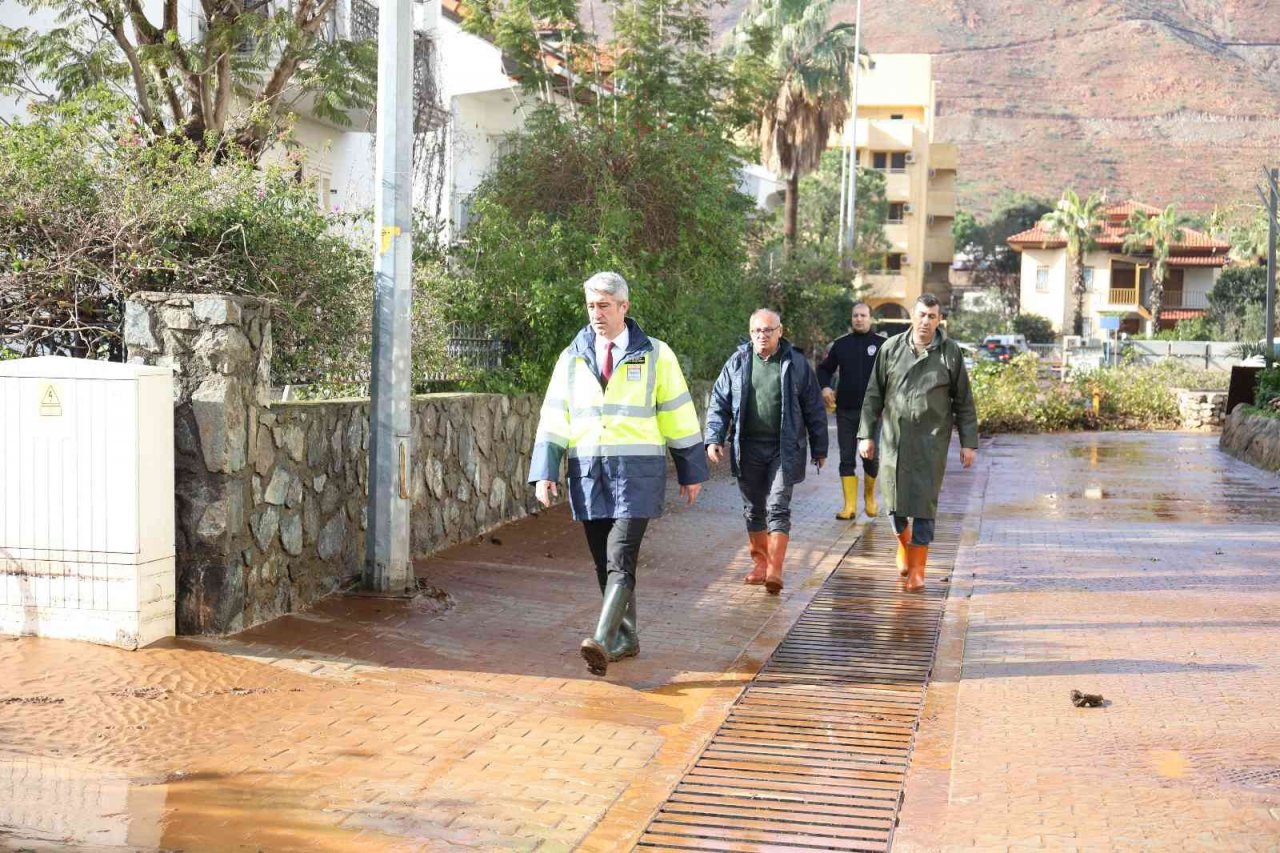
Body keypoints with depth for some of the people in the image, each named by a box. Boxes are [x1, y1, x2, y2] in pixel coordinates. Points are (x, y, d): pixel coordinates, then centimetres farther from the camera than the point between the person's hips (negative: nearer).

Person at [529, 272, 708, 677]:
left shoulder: (655, 355, 3)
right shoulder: (572, 358, 10)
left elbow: (678, 416, 6)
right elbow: (553, 418, 7)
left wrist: (691, 472, 6)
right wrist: (544, 472, -2)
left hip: (637, 471, -3)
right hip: (587, 471, 4)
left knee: (620, 558, -15)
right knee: (603, 562, 9)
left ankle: (602, 641, -22)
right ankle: (626, 638, 22)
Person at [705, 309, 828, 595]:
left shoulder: (796, 364, 0)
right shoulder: (737, 362, 4)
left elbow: (813, 409, 4)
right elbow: (719, 403, 7)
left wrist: (819, 448, 5)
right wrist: (714, 438, -5)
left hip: (784, 450, -3)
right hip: (748, 448, 3)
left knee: (778, 508, -8)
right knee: (753, 509, 11)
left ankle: (774, 571, -11)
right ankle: (759, 563, 25)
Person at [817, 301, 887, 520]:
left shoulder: (882, 344, -1)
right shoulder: (841, 344, 7)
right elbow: (824, 368, 18)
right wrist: (825, 387, -1)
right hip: (846, 411, 2)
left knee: (871, 458, 7)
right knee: (847, 459, 0)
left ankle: (870, 499, 29)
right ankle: (850, 506, 2)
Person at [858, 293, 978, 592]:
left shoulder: (951, 353, 0)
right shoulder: (891, 348, 2)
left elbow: (964, 402, 5)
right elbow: (874, 395, 7)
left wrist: (969, 443, 2)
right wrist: (866, 435, 4)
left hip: (931, 442, -1)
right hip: (893, 438, 2)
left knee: (923, 505, -3)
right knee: (894, 500, 7)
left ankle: (917, 570, 6)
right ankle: (904, 544, 37)